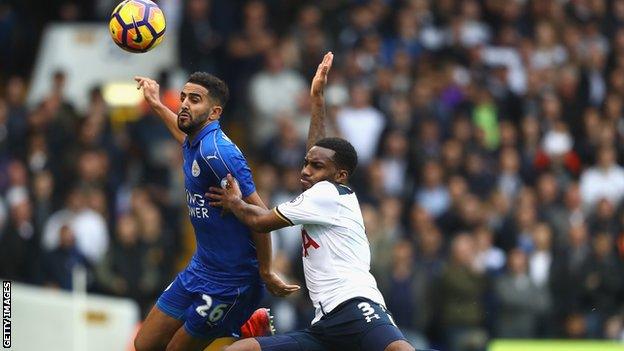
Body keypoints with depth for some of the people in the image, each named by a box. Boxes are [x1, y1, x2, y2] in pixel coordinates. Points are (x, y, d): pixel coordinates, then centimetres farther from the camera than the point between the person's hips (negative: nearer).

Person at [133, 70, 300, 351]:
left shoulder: (217, 153, -22)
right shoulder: (194, 145, 5)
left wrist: (266, 273, -17)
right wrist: (155, 104, 43)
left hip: (229, 283, -9)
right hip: (199, 271, 9)